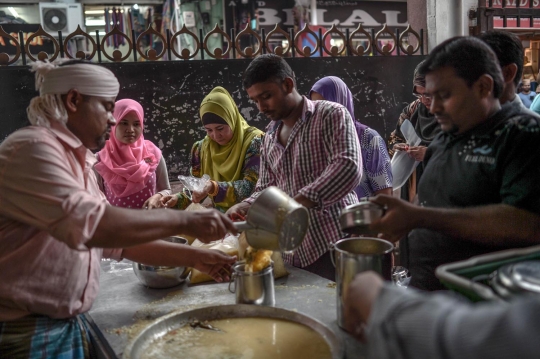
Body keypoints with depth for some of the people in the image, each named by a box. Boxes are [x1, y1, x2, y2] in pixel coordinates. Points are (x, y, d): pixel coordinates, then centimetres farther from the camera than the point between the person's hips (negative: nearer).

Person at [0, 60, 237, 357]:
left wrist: (195, 257, 4)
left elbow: (118, 240, 12)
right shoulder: (32, 148, -17)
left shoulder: (77, 163, 13)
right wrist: (185, 220, -24)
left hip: (68, 325, 9)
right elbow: (90, 224, -32)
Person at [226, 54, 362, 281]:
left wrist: (294, 204, -32)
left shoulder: (330, 115, -6)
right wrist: (245, 206, -5)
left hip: (332, 247, -6)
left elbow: (349, 168, -22)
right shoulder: (270, 136, 14)